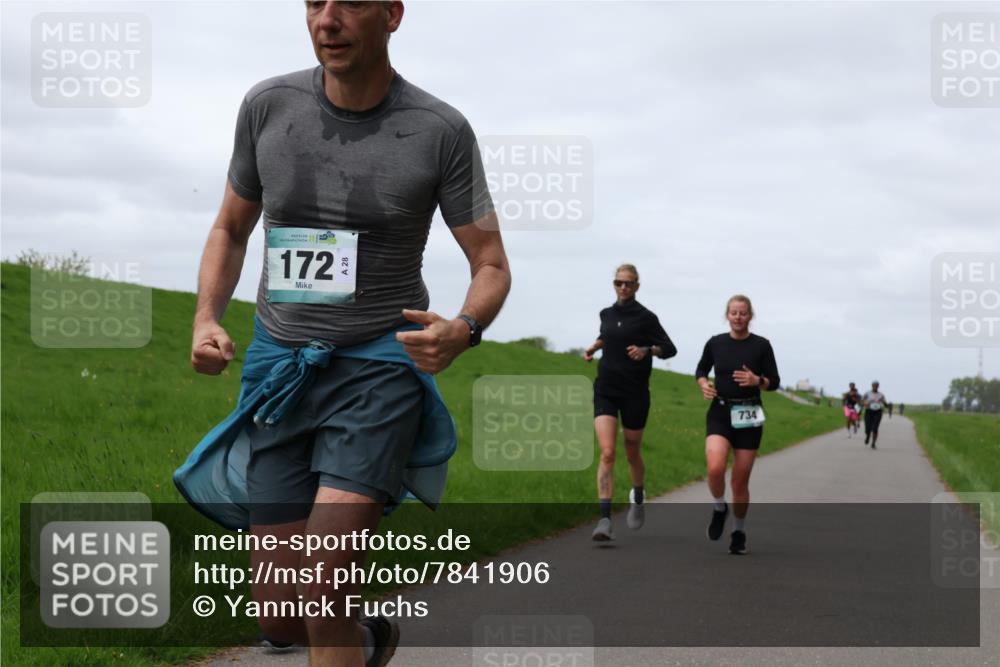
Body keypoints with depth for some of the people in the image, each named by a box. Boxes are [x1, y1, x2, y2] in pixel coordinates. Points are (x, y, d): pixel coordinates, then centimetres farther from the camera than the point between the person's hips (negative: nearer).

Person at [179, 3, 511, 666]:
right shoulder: (268, 106, 1)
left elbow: (492, 267, -1)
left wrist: (462, 331, -23)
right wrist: (206, 320, -4)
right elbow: (231, 230, 15)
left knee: (320, 593, -21)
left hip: (380, 366, -3)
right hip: (280, 362, 3)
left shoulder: (442, 130, -7)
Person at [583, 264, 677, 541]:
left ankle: (638, 497, 44)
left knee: (632, 454, 12)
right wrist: (594, 346, 11)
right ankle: (605, 520, -18)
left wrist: (646, 350, -21)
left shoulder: (646, 317, -5)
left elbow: (669, 349, -3)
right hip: (606, 390, 3)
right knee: (607, 453, -13)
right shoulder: (607, 314, 9)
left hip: (634, 392, -2)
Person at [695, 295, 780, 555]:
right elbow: (701, 369, 18)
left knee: (740, 480, 3)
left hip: (749, 416, 0)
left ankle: (739, 531, 23)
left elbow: (774, 382, 2)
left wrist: (756, 381, -19)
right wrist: (704, 384, -4)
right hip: (719, 412, 0)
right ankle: (719, 509, 8)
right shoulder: (715, 343, 2)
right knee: (715, 468, -23)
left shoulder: (761, 345, -3)